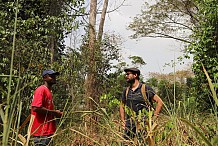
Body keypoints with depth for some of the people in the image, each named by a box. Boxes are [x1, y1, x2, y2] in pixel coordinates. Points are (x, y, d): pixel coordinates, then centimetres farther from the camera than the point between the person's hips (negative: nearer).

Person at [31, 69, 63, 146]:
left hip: (47, 131, 9)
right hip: (41, 132, -9)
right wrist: (54, 112, -15)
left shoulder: (48, 91, 16)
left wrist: (56, 113, 9)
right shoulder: (41, 89, -11)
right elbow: (36, 108, -23)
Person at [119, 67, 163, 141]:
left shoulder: (145, 89, -4)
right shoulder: (126, 91, 10)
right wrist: (123, 121, 12)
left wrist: (153, 118, -6)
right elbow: (122, 106, 22)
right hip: (129, 126, 4)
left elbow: (159, 102, -3)